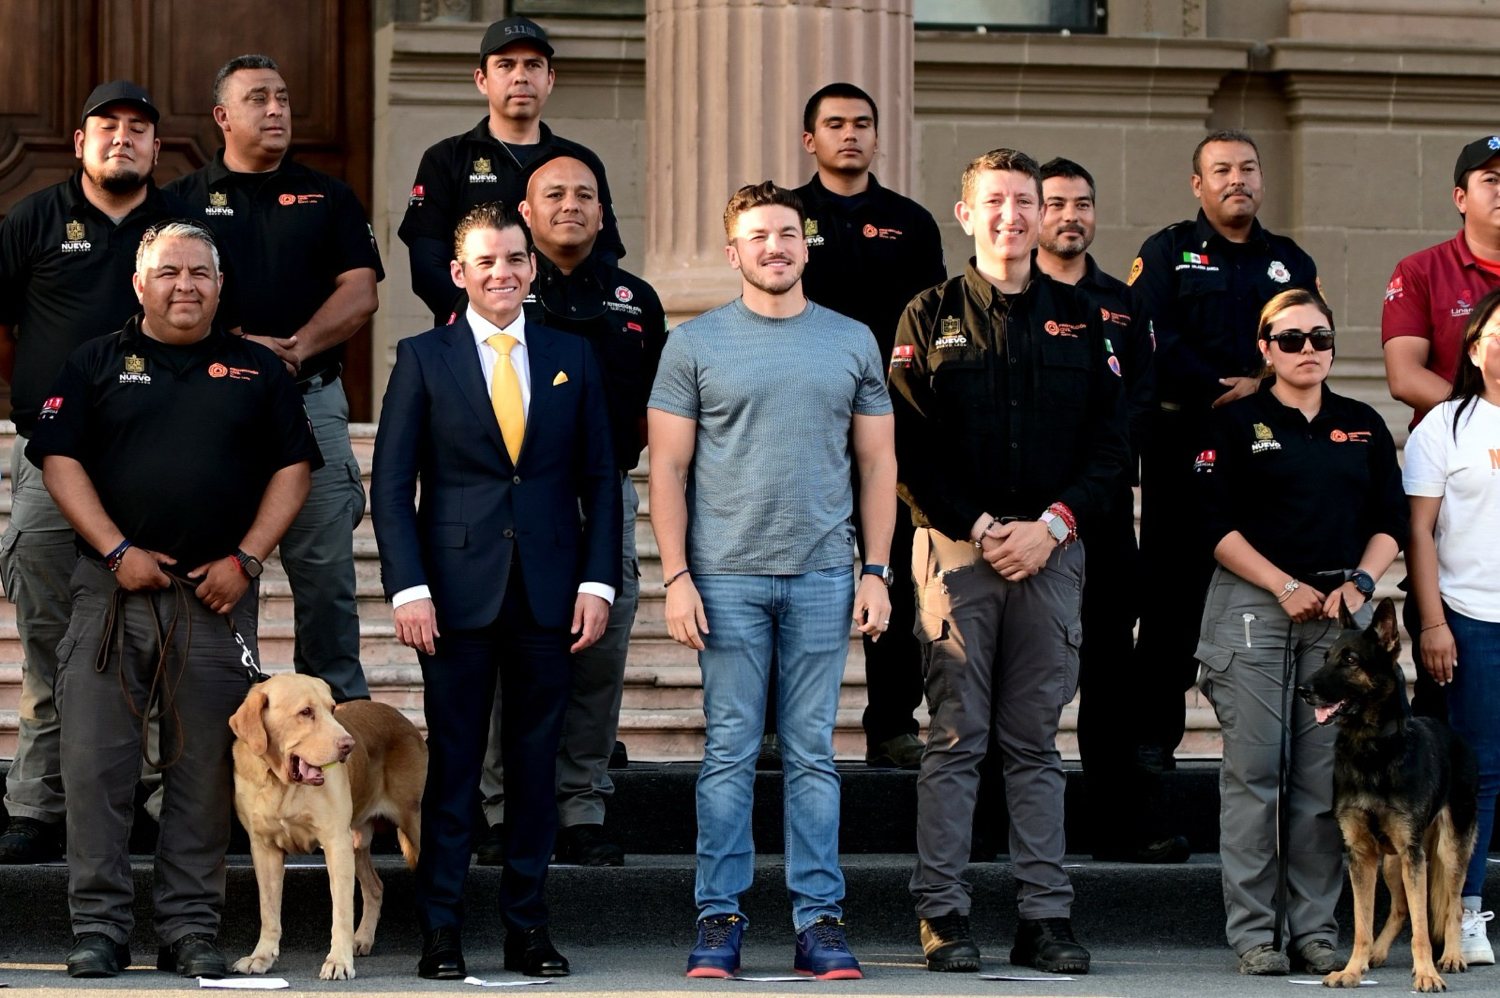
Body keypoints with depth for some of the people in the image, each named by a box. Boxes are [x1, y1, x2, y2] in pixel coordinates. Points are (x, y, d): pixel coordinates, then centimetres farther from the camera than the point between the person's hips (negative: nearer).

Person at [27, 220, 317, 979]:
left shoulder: (256, 370, 13)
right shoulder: (96, 364, 10)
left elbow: (292, 468, 9)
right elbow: (60, 459, 3)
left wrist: (246, 559, -2)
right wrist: (118, 551, -8)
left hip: (216, 596, 1)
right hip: (114, 588, -1)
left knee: (205, 769, 1)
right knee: (96, 763, -6)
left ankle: (191, 930, 7)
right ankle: (98, 929, 0)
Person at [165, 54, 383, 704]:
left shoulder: (328, 198, 14)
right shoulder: (181, 200, 11)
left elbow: (361, 294, 4)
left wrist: (296, 348, -12)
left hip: (311, 400, 1)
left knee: (325, 570, -1)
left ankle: (342, 713, 4)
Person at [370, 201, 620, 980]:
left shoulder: (572, 357, 10)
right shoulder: (423, 358, 3)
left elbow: (599, 478, 10)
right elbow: (391, 484, 1)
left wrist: (599, 580, 0)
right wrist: (408, 587, -8)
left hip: (549, 589, 2)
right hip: (458, 588, -2)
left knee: (536, 762, 5)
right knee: (452, 762, 0)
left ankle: (527, 928, 11)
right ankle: (440, 929, 5)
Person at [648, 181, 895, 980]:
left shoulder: (852, 343, 9)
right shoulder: (695, 344, 4)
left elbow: (877, 463, 11)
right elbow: (668, 467, 2)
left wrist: (876, 571, 2)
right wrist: (676, 576, -6)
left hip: (822, 577, 1)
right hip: (727, 576, -1)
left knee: (812, 754, 4)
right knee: (730, 752, 0)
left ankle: (818, 921, 7)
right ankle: (719, 920, 6)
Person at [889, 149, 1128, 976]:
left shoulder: (1079, 320, 12)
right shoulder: (930, 318, 5)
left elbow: (1111, 443, 7)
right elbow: (907, 445, -1)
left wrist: (1053, 525, -6)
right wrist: (977, 527, -10)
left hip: (1051, 551, 2)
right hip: (957, 550, -2)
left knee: (1035, 743, 5)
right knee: (956, 737, -3)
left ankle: (1046, 917, 5)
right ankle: (942, 915, 0)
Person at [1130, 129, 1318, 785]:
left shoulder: (1291, 262, 17)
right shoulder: (1167, 253, 7)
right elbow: (1153, 339, -7)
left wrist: (1262, 386, -10)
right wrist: (1220, 389, -15)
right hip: (1183, 443, -3)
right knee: (1173, 589, -4)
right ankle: (1154, 734, 0)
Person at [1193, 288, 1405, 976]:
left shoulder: (1364, 427, 15)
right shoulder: (1237, 423, 4)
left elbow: (1390, 523, 13)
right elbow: (1217, 524, -3)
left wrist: (1358, 581, -4)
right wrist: (1287, 587, -10)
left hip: (1342, 608, 3)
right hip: (1253, 605, -3)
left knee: (1327, 775, -1)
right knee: (1254, 770, -6)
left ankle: (1315, 929, 4)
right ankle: (1255, 933, -2)